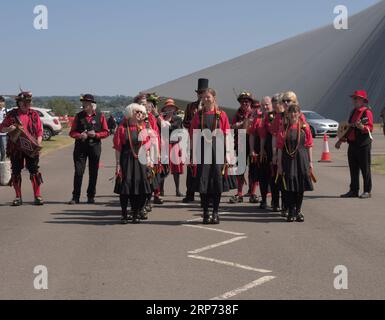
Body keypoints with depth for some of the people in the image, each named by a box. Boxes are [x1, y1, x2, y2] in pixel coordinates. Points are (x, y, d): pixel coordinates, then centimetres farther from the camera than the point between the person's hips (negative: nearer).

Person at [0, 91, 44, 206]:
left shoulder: (34, 115, 7)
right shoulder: (11, 115, 4)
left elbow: (40, 131, 6)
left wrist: (38, 143, -8)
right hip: (15, 148, 0)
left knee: (34, 171, -2)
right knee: (16, 172, 4)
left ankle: (37, 196, 4)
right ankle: (18, 197, 13)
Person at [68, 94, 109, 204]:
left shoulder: (100, 116, 2)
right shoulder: (79, 116, 5)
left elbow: (106, 132, 4)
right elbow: (72, 132, 7)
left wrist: (96, 134, -12)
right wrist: (79, 135, -13)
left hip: (94, 147, 0)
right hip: (80, 147, 0)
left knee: (93, 173, 6)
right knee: (78, 172, -5)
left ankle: (91, 196, 17)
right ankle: (75, 197, 0)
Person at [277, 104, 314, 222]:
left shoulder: (304, 127, 2)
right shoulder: (284, 128, 3)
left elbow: (309, 145, 3)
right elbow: (280, 147, 3)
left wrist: (310, 162, -1)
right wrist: (279, 164, -1)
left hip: (301, 159, 0)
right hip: (288, 159, 0)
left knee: (300, 187, 4)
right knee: (289, 187, -1)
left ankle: (298, 211, 16)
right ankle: (291, 212, 9)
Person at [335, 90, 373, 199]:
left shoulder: (367, 112, -8)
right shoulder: (353, 112, 17)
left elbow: (370, 128, -17)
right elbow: (349, 127, 23)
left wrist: (362, 127, -36)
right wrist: (341, 140, 20)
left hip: (363, 145, -8)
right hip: (352, 144, 8)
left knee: (365, 168, -2)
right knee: (353, 169, 10)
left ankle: (367, 191, 4)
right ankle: (354, 191, 16)